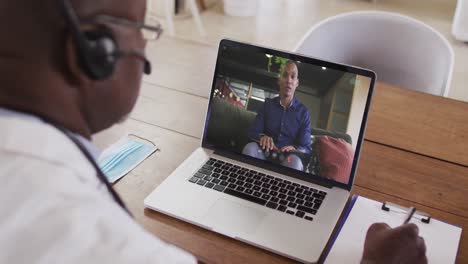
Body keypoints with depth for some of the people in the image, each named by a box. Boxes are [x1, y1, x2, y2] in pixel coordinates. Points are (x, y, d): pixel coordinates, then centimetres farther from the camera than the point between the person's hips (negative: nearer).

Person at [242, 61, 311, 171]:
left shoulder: (303, 112, 4)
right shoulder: (268, 104, 9)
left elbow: (306, 148, -1)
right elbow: (252, 132, 3)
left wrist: (295, 149, -26)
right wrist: (262, 136, -22)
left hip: (287, 157, -2)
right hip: (265, 154, 2)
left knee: (295, 161, -36)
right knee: (250, 148, -30)